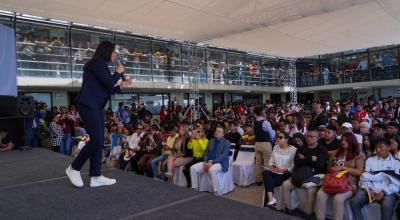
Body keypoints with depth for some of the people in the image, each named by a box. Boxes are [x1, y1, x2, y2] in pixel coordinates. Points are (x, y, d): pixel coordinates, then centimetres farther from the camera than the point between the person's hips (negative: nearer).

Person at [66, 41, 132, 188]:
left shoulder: (101, 65, 19)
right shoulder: (97, 62, -8)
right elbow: (109, 83, -17)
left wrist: (121, 86, 16)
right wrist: (118, 72, 0)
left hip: (97, 107, 10)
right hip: (88, 105, -10)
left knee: (99, 141, 5)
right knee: (97, 140, -12)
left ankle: (96, 177, 9)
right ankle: (74, 168, 6)